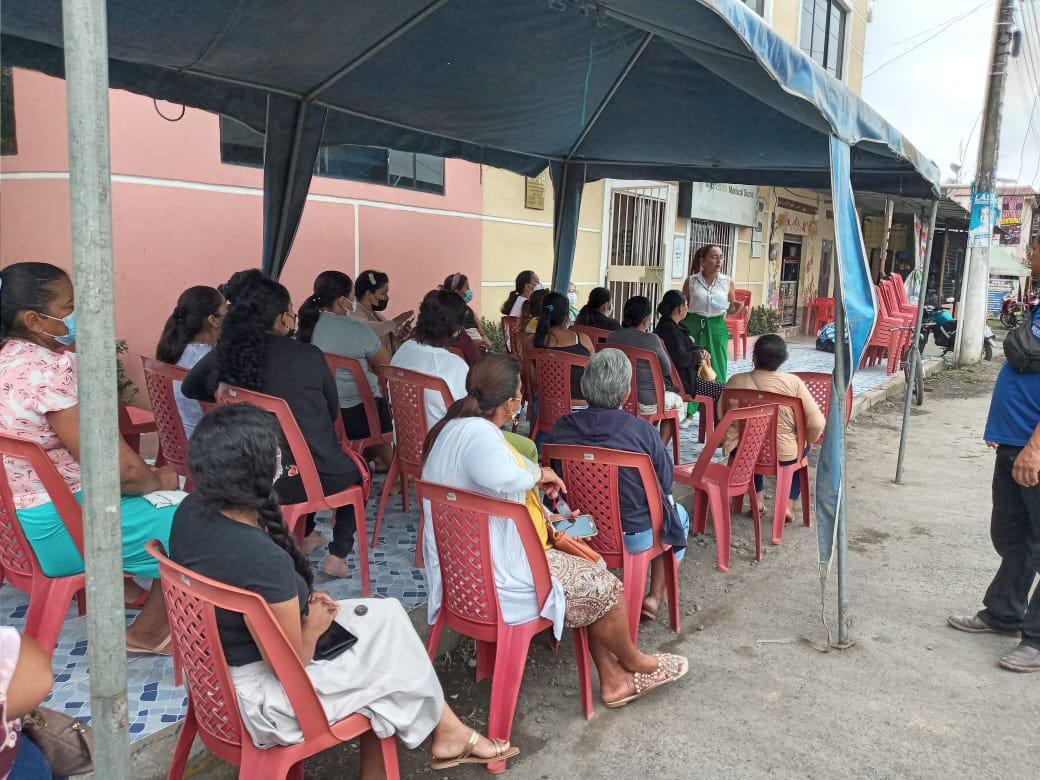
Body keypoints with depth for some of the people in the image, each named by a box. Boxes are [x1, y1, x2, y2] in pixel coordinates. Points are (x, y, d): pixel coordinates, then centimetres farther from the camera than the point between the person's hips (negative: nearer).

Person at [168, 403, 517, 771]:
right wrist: (314, 625, -4)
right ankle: (446, 731, 31)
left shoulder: (191, 510, -8)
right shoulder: (263, 561, -35)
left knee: (383, 616, 12)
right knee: (390, 637, 7)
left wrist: (297, 603, 1)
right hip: (257, 696, -8)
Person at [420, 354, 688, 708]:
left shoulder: (457, 427, 8)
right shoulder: (478, 435, -27)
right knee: (605, 588, 1)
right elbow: (505, 480, -50)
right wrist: (539, 473, -26)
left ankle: (613, 680, 22)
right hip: (497, 576, -11)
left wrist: (545, 518, 13)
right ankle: (633, 661, 30)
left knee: (593, 570, 16)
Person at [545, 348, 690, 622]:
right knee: (679, 515, 30)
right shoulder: (642, 431, -23)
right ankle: (655, 596, 34)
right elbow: (666, 482, -9)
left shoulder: (561, 428, -15)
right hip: (634, 536, -3)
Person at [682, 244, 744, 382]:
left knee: (717, 368, 2)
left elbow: (730, 311, 13)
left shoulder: (728, 282, 4)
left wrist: (738, 308, -9)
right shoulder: (691, 281, 0)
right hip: (694, 327, -1)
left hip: (717, 328, 1)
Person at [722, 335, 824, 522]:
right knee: (800, 448, 33)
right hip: (784, 456, -1)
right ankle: (789, 505, 25)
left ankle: (757, 498, 32)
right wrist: (806, 443, 7)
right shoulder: (793, 383, -16)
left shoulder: (736, 381, -11)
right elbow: (817, 424, -14)